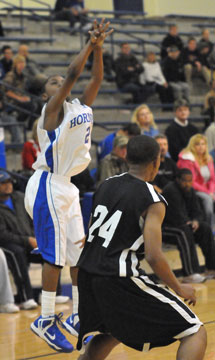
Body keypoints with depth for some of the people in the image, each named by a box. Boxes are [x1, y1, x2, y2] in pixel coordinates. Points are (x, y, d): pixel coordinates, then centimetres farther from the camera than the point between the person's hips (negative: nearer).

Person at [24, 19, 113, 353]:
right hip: (49, 186, -9)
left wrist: (98, 47, 2)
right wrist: (91, 44, -14)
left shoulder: (81, 106, 15)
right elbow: (72, 74, -18)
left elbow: (96, 79, 14)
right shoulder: (52, 108, -7)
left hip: (67, 187, 9)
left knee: (80, 252, 10)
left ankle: (78, 316, 18)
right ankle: (46, 320, 1)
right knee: (56, 256, -7)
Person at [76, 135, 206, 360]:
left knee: (111, 333, 35)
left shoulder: (106, 185, 11)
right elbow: (153, 257, -17)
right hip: (120, 280, -8)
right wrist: (179, 289, -3)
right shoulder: (153, 201, -10)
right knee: (195, 334, -2)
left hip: (88, 273, 8)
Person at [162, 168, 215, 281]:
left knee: (205, 228, -5)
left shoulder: (190, 191, 7)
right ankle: (190, 273, -40)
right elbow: (177, 217, -25)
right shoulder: (171, 191, -22)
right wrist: (189, 222, -8)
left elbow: (197, 212, 11)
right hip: (163, 227, -9)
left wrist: (196, 221, -12)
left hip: (181, 224, 9)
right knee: (184, 232, -36)